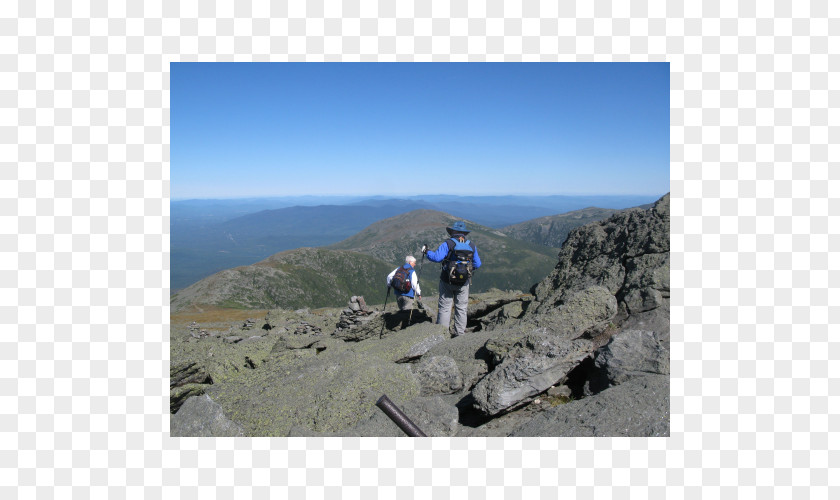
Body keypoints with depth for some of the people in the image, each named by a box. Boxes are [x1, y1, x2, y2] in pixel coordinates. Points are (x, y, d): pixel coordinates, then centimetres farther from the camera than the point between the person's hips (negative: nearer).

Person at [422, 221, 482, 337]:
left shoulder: (448, 244, -9)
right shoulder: (472, 246, 4)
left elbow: (437, 257, -19)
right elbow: (477, 264, 7)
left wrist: (427, 251, -2)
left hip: (447, 281, -3)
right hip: (464, 283, 3)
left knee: (444, 307, 4)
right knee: (461, 308, 13)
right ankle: (459, 333, 16)